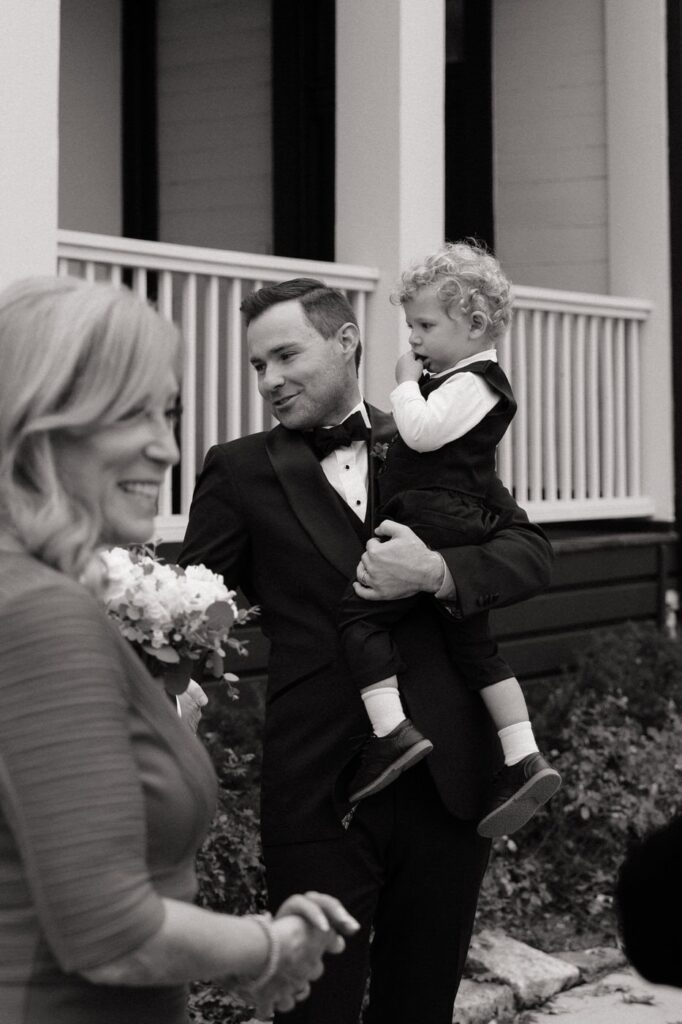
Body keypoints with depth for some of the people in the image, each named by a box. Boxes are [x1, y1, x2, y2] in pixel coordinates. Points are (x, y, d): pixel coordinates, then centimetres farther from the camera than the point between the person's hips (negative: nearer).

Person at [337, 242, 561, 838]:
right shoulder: (472, 379, 21)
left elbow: (422, 431, -22)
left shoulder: (470, 382, -9)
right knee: (474, 644, 12)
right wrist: (414, 387, 18)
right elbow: (424, 438, 29)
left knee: (360, 611, -13)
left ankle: (392, 728, -24)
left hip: (433, 521, -11)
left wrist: (408, 385, -9)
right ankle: (523, 758, 9)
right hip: (465, 530, 11)